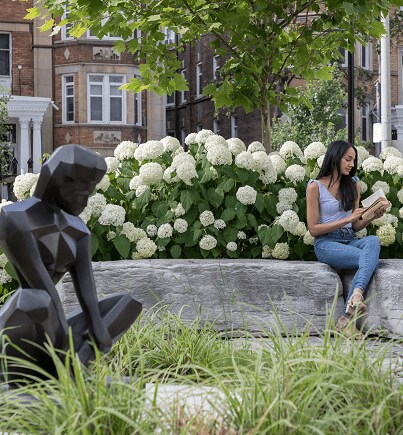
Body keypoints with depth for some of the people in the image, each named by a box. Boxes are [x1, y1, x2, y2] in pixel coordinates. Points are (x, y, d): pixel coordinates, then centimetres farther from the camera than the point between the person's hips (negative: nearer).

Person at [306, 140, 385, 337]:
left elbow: (355, 227, 17)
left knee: (373, 241, -33)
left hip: (350, 240, 5)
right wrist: (347, 219, -13)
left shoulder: (353, 185, 17)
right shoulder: (315, 187, 0)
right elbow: (313, 229, -5)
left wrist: (372, 217, -4)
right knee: (368, 259, -32)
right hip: (326, 244, -5)